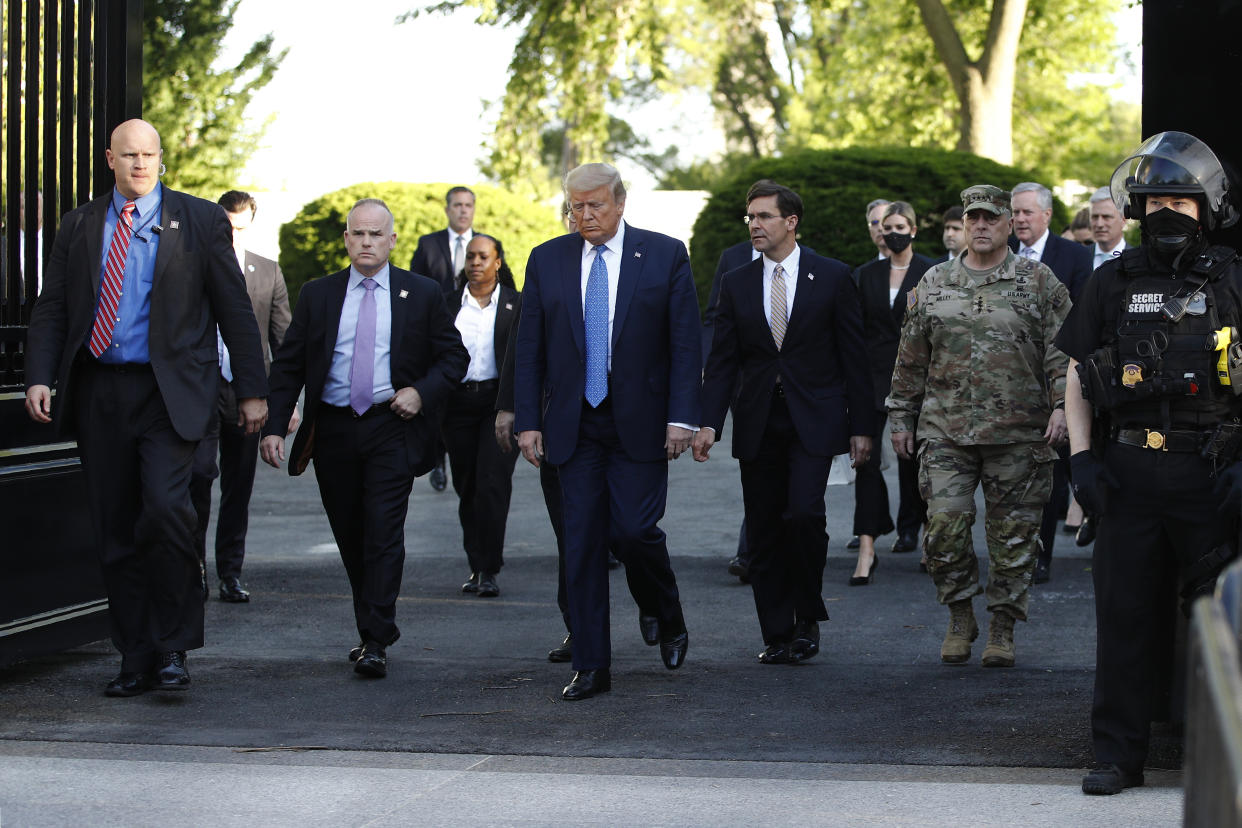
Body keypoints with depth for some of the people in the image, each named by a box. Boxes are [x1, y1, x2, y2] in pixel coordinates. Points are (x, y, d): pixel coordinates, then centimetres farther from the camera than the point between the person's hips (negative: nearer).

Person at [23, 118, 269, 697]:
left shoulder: (200, 220, 5)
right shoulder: (78, 226, 12)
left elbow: (234, 310, 5)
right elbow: (51, 309, 10)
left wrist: (252, 391, 2)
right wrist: (39, 378, -5)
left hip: (169, 392, -3)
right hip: (99, 394, 3)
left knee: (164, 509, -20)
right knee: (116, 534, 5)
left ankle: (174, 648, -6)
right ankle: (137, 660, 14)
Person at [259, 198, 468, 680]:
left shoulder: (421, 294, 4)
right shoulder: (317, 295, 7)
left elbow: (454, 356, 8)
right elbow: (288, 365, 4)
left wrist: (422, 391, -10)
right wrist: (274, 427, -6)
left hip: (392, 429, -3)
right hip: (333, 431, 3)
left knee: (384, 532, -12)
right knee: (350, 536, 9)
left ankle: (375, 643, -13)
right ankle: (375, 629, 24)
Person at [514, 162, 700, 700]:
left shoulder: (665, 255, 0)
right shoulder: (547, 261, 6)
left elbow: (685, 343, -2)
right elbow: (529, 349, 7)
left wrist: (681, 416, -10)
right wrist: (528, 421, 0)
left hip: (639, 423, -2)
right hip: (574, 426, 2)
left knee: (634, 530, -10)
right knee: (582, 541, 1)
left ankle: (664, 614, 22)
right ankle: (591, 666, 7)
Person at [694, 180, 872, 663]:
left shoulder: (831, 277, 1)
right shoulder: (737, 284, 8)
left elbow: (853, 356, 2)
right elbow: (722, 362, 6)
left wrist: (860, 426, -2)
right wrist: (709, 423, -7)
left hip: (813, 422, -3)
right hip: (758, 423, 3)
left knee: (804, 513, -19)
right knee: (763, 532, 4)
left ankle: (808, 616, 1)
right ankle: (777, 636, 13)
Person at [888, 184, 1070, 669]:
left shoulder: (1039, 282, 4)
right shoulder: (932, 285, 10)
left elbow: (1062, 351, 0)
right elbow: (910, 360, 14)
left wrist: (1062, 405, -12)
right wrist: (901, 419, 12)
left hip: (1019, 433, -1)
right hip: (945, 431, 1)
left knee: (1013, 534, 3)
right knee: (944, 525, -9)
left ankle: (1002, 629, 15)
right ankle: (959, 617, 10)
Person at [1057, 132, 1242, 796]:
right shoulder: (1112, 283, 10)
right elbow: (1077, 377, 14)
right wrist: (1081, 456, 3)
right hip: (1128, 473, 2)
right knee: (1124, 617, 4)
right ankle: (1118, 757, 12)